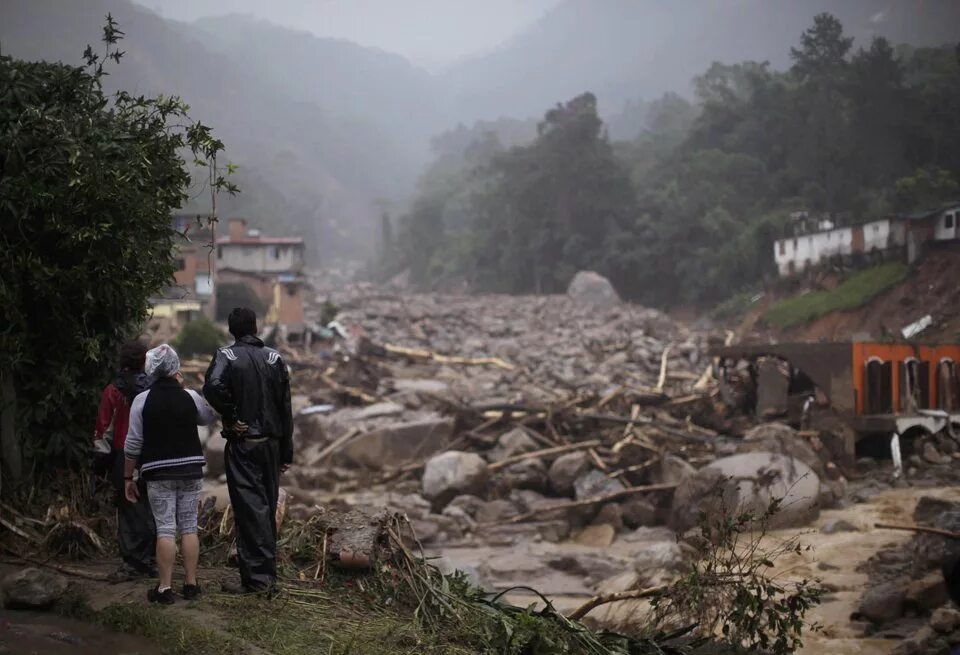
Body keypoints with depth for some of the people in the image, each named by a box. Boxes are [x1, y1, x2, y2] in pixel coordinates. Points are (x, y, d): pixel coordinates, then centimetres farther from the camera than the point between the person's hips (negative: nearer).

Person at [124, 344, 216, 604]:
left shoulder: (142, 400, -5)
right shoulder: (190, 397, 0)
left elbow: (133, 443, -5)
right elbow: (209, 417, 21)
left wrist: (128, 477, 4)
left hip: (159, 472, -2)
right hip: (191, 469, 2)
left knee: (165, 529, -1)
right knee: (189, 527, 8)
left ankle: (165, 588, -3)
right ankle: (191, 584, 10)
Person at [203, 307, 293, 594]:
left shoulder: (227, 356, -6)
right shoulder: (274, 358, 5)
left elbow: (213, 386, -29)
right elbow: (285, 407, 6)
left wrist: (230, 417, -13)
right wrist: (287, 451, 10)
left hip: (242, 444, -4)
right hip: (271, 443, 4)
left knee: (249, 509, -3)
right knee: (268, 508, 13)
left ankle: (256, 577, -4)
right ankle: (268, 573, 20)